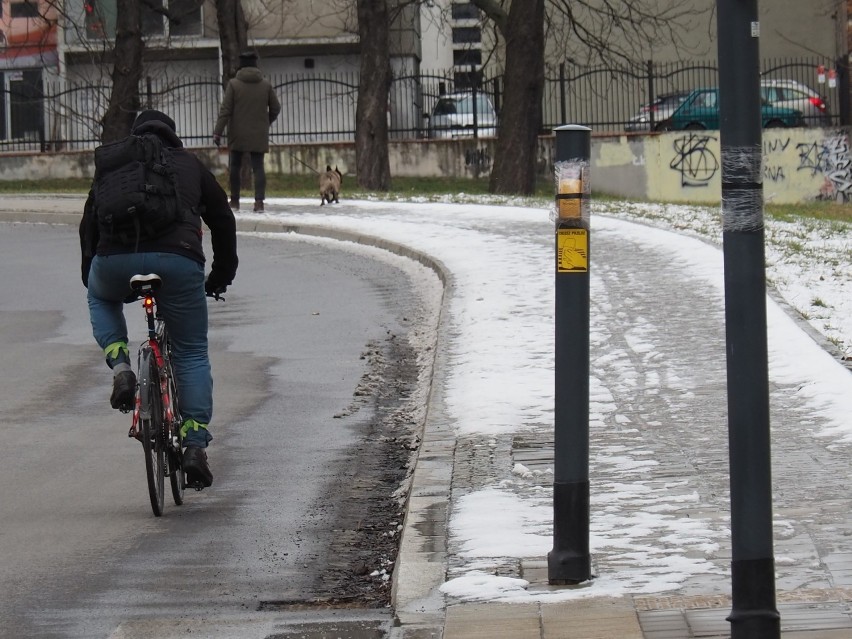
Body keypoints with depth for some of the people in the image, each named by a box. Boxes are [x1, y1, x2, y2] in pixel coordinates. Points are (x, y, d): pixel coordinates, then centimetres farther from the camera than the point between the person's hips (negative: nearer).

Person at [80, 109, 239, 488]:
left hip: (115, 257, 1)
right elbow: (223, 220, 29)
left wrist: (90, 277, 40)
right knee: (192, 354, 13)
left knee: (101, 300, 36)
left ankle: (120, 368, 11)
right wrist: (222, 276, 41)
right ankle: (195, 446, 2)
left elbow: (89, 222, 28)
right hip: (178, 258, -1)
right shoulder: (190, 164, 27)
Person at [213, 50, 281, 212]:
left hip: (238, 135, -1)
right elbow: (275, 108, 8)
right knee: (258, 167, -1)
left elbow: (225, 110, -9)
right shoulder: (265, 84, 1)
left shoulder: (234, 84, -6)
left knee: (235, 166, 12)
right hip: (259, 135, 1)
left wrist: (218, 132, -7)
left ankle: (234, 201, 16)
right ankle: (259, 201, -14)